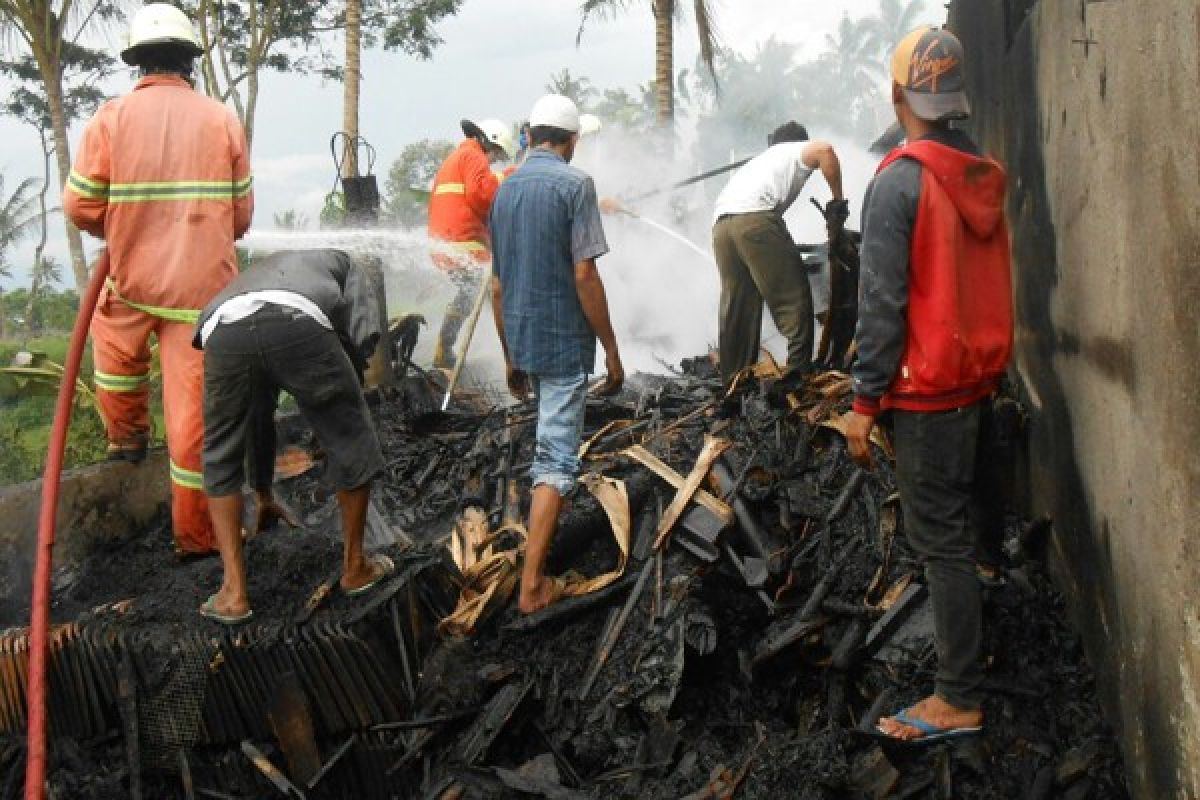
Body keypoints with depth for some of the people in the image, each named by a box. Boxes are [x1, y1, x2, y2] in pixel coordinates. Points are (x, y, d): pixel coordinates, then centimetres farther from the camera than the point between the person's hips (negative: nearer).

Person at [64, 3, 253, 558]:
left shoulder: (111, 118, -6)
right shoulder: (223, 122, -3)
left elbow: (80, 206, -3)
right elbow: (241, 214, 1)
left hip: (134, 281, 0)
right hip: (206, 286, 0)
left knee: (114, 340, 34)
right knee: (193, 409, 5)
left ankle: (126, 437, 43)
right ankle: (195, 534, 13)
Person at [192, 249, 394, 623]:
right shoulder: (343, 265, 40)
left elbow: (259, 410, 52)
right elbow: (363, 335, 15)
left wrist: (263, 491, 60)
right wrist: (341, 395, 30)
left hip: (223, 330, 4)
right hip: (299, 324, -4)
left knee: (221, 461, 26)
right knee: (352, 444, 21)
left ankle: (234, 592, 23)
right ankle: (354, 566, 35)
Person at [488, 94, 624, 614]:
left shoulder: (505, 189, 10)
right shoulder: (574, 184, -11)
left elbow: (497, 284, 13)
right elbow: (584, 274, -16)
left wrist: (509, 357, 20)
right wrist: (612, 350, -10)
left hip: (520, 339, 7)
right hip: (564, 339, -7)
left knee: (551, 438, 27)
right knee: (556, 457, -5)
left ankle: (544, 523, 42)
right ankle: (532, 583, -8)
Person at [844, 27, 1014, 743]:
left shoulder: (900, 179, -16)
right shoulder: (986, 175, 6)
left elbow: (883, 299, -18)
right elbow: (993, 282, 13)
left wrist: (865, 399, -13)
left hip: (926, 384, -8)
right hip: (979, 375, 8)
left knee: (940, 537, -3)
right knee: (957, 520, 20)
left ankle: (961, 700, 2)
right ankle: (965, 649, 33)